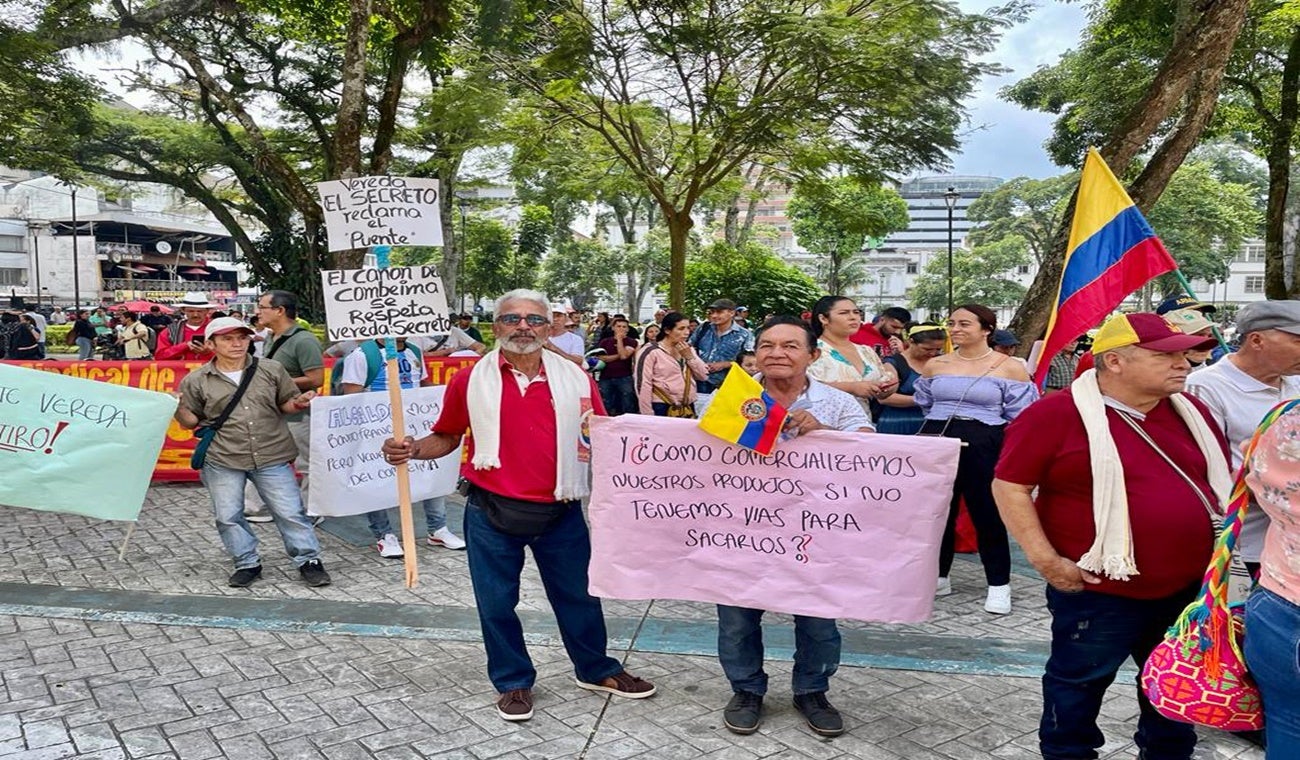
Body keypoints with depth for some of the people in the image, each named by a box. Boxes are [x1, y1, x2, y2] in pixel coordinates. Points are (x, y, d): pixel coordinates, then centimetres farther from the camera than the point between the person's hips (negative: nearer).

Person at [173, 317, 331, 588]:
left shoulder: (271, 370, 4)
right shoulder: (195, 381, 1)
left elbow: (286, 404, 12)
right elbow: (191, 422, 7)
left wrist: (299, 403, -10)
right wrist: (178, 409, -14)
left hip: (272, 457, 0)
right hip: (222, 460, 0)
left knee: (290, 512, 2)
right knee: (228, 516, 6)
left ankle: (309, 560, 14)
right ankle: (247, 563, 24)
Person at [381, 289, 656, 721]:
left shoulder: (576, 379, -1)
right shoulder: (470, 381, -3)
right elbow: (447, 438, 6)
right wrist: (413, 450, -13)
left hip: (561, 511, 1)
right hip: (492, 512, -1)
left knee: (578, 594, 15)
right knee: (496, 602, 10)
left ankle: (596, 670, 37)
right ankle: (513, 682, 32)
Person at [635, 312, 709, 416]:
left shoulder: (688, 349, 13)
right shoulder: (650, 351, -8)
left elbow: (704, 375, 8)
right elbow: (643, 385, -12)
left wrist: (689, 356, -6)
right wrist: (648, 416, -15)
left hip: (688, 409, 6)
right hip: (662, 409, -6)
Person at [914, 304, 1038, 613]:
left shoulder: (1010, 368, -3)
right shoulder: (935, 365, 7)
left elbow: (1021, 419, -1)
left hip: (985, 446, -4)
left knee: (988, 515, 1)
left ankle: (999, 585, 14)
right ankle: (938, 576, 24)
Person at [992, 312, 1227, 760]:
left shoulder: (1190, 411, 4)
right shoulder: (1058, 414, -17)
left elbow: (1221, 478, 18)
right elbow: (1010, 484, -16)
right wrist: (1044, 558, -19)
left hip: (1188, 586, 7)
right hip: (1098, 591, -6)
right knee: (1079, 683, 11)